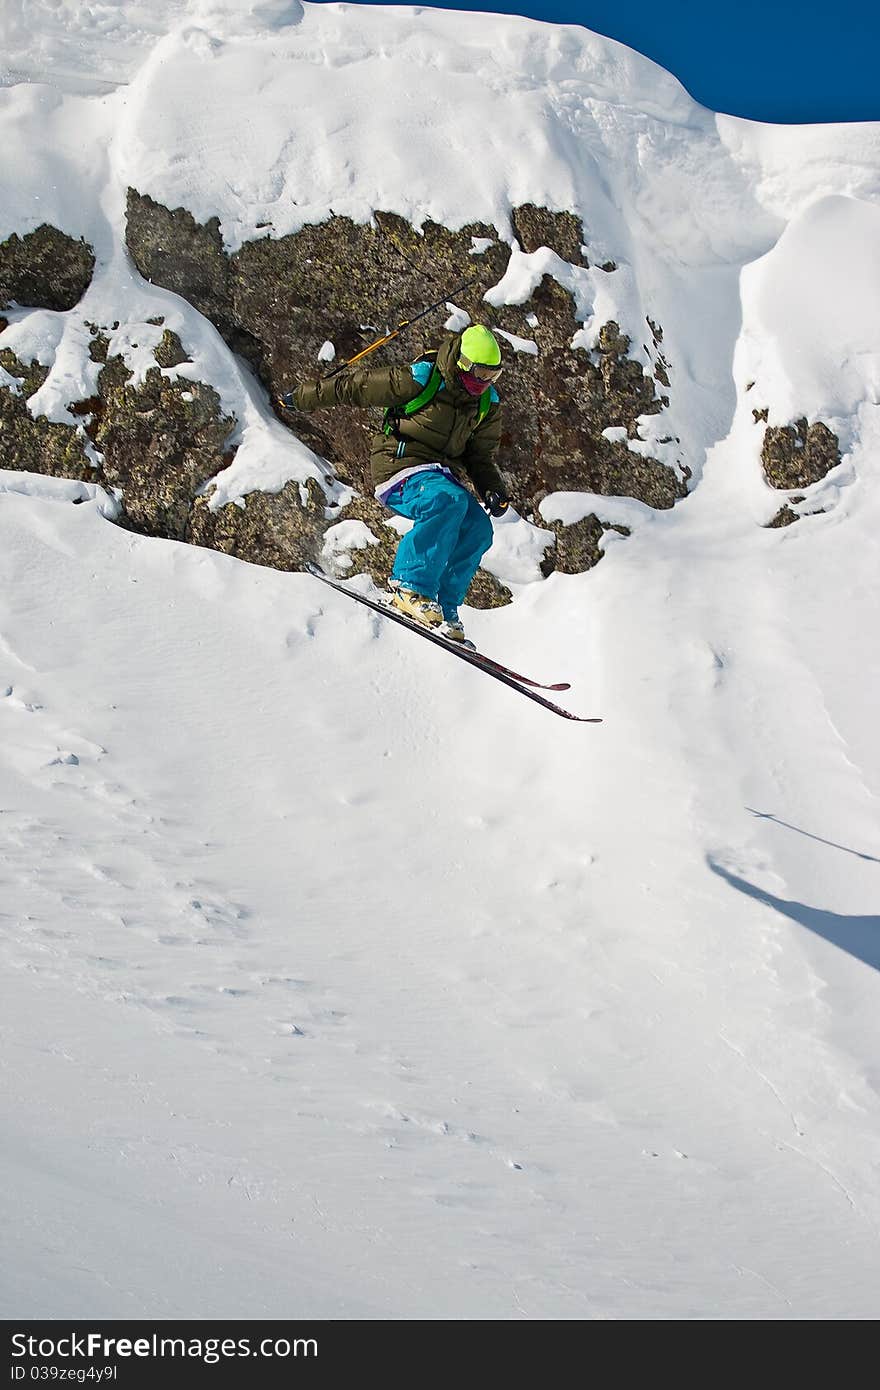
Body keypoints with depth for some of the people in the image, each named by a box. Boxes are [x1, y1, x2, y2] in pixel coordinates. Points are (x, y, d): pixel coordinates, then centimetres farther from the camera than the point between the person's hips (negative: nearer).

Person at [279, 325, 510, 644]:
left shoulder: (488, 404, 6)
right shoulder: (420, 379, -14)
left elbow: (480, 456, 17)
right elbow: (357, 385, -6)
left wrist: (492, 490, -4)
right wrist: (303, 396, 2)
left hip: (443, 471, 7)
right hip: (401, 466, -7)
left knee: (477, 529, -17)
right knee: (449, 500, -35)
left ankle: (443, 609, -12)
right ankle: (411, 587, -34)